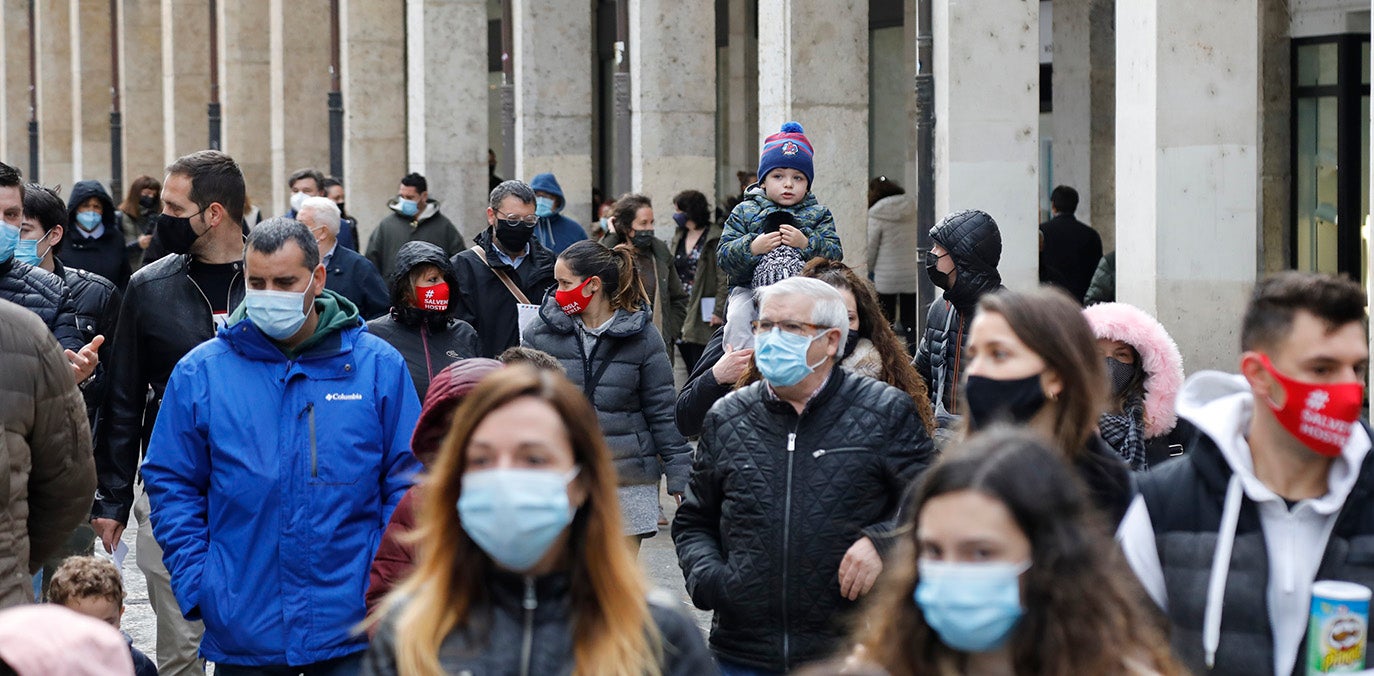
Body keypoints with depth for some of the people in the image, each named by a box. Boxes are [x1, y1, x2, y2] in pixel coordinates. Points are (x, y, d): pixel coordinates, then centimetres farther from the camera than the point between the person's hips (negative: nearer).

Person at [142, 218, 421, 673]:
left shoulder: (378, 366, 2)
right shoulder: (201, 372, 2)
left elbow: (408, 481, 3)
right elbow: (171, 484, 6)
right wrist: (195, 586, -4)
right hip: (241, 633, 1)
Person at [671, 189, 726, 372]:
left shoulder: (716, 238, -7)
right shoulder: (678, 237, 15)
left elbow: (723, 278, -12)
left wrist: (719, 311, -16)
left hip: (703, 315, -7)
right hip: (680, 312, 7)